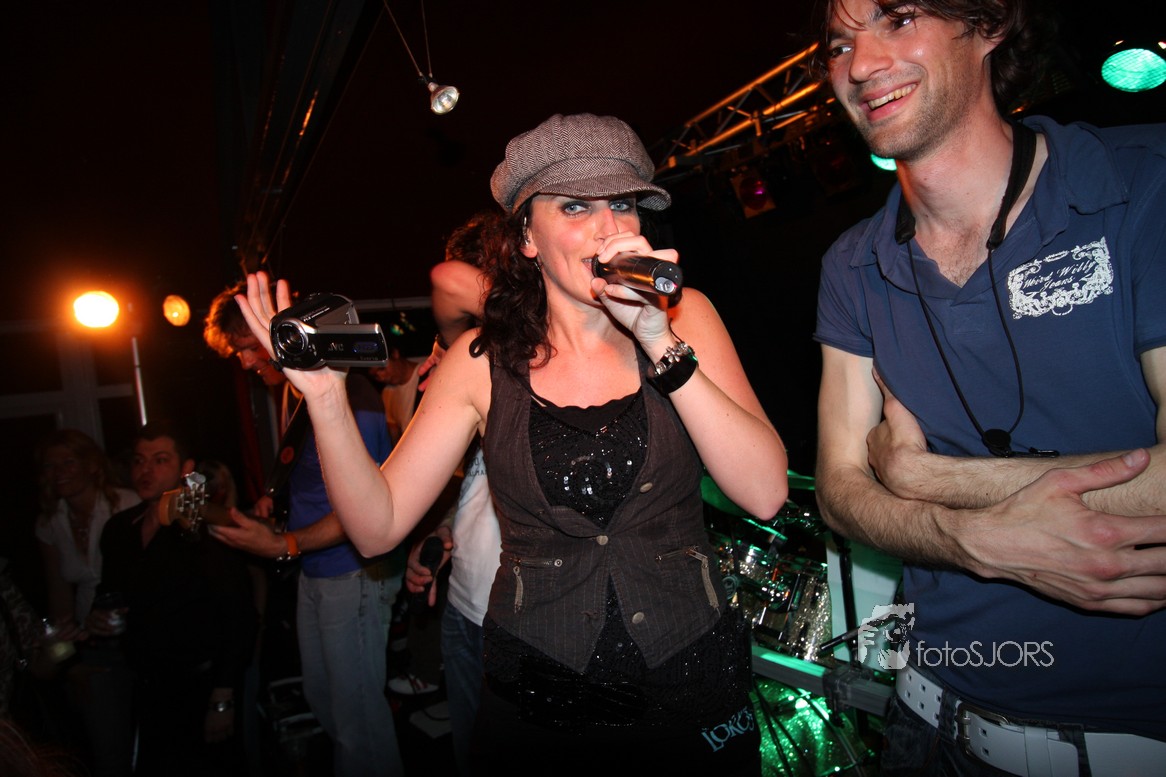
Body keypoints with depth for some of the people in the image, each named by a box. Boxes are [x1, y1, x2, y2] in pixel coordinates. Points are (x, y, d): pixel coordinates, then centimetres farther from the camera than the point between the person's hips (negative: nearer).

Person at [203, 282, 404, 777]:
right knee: (321, 699, 19)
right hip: (312, 571, 9)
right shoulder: (297, 392, 10)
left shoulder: (346, 396, -19)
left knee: (355, 711, 2)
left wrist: (285, 546, -20)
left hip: (351, 573, -9)